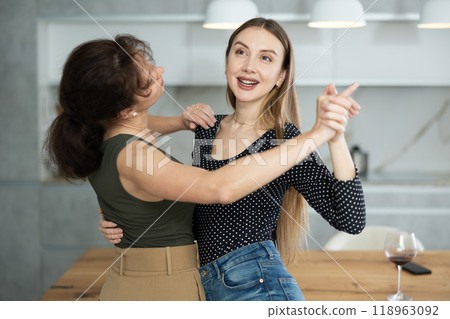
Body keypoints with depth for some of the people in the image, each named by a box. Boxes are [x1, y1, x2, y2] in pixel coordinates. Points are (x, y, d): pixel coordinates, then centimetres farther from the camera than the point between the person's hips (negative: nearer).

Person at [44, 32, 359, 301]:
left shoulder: (100, 139, -1)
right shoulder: (131, 156, -28)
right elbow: (221, 187, -43)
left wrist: (181, 122, 8)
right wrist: (313, 137, -40)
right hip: (166, 290, -8)